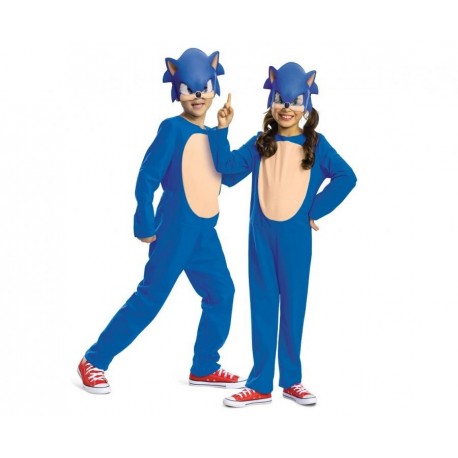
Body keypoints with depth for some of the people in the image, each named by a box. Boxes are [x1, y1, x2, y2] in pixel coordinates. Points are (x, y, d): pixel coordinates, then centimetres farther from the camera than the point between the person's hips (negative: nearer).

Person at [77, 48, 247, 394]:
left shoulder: (213, 135, 12)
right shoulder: (173, 128, -9)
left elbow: (228, 177, 16)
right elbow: (147, 179, -12)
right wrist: (145, 226, -14)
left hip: (205, 233, 7)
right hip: (175, 229, -7)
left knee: (222, 294, 7)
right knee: (150, 297, -5)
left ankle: (204, 368, 20)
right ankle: (94, 361, 5)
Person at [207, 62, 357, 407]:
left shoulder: (316, 144, -1)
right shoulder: (260, 144, 6)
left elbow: (346, 177, -7)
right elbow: (226, 164, -1)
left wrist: (316, 210, -7)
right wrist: (222, 129, -10)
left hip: (296, 237, -2)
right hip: (261, 236, 2)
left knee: (293, 307, 7)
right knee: (262, 308, 6)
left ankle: (292, 381, 20)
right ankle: (260, 385, 11)